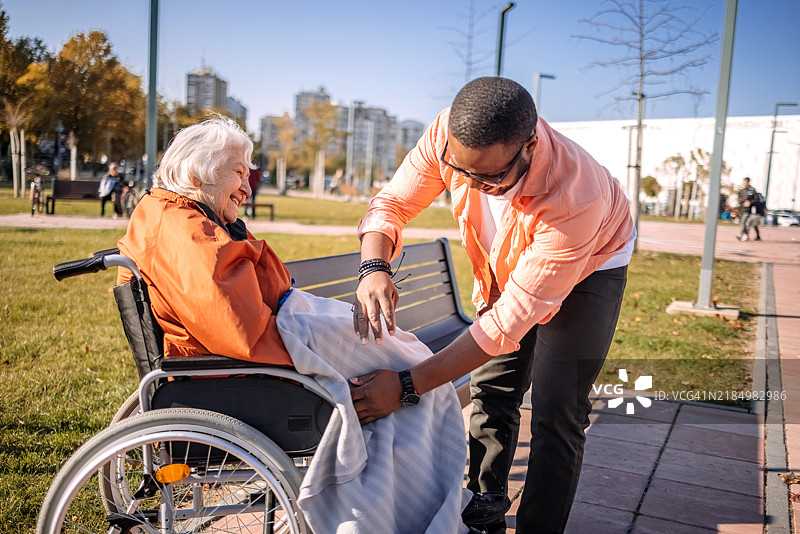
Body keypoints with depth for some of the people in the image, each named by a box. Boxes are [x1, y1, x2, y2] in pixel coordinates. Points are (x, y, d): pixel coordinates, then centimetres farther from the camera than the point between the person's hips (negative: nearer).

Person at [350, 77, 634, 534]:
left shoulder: (576, 197, -43)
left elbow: (512, 318, -40)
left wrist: (407, 385, -42)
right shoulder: (449, 134, -30)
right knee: (491, 395, 5)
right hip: (504, 268, 5)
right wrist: (374, 268, -41)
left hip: (590, 268, -4)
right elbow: (392, 204, -17)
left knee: (557, 411, -11)